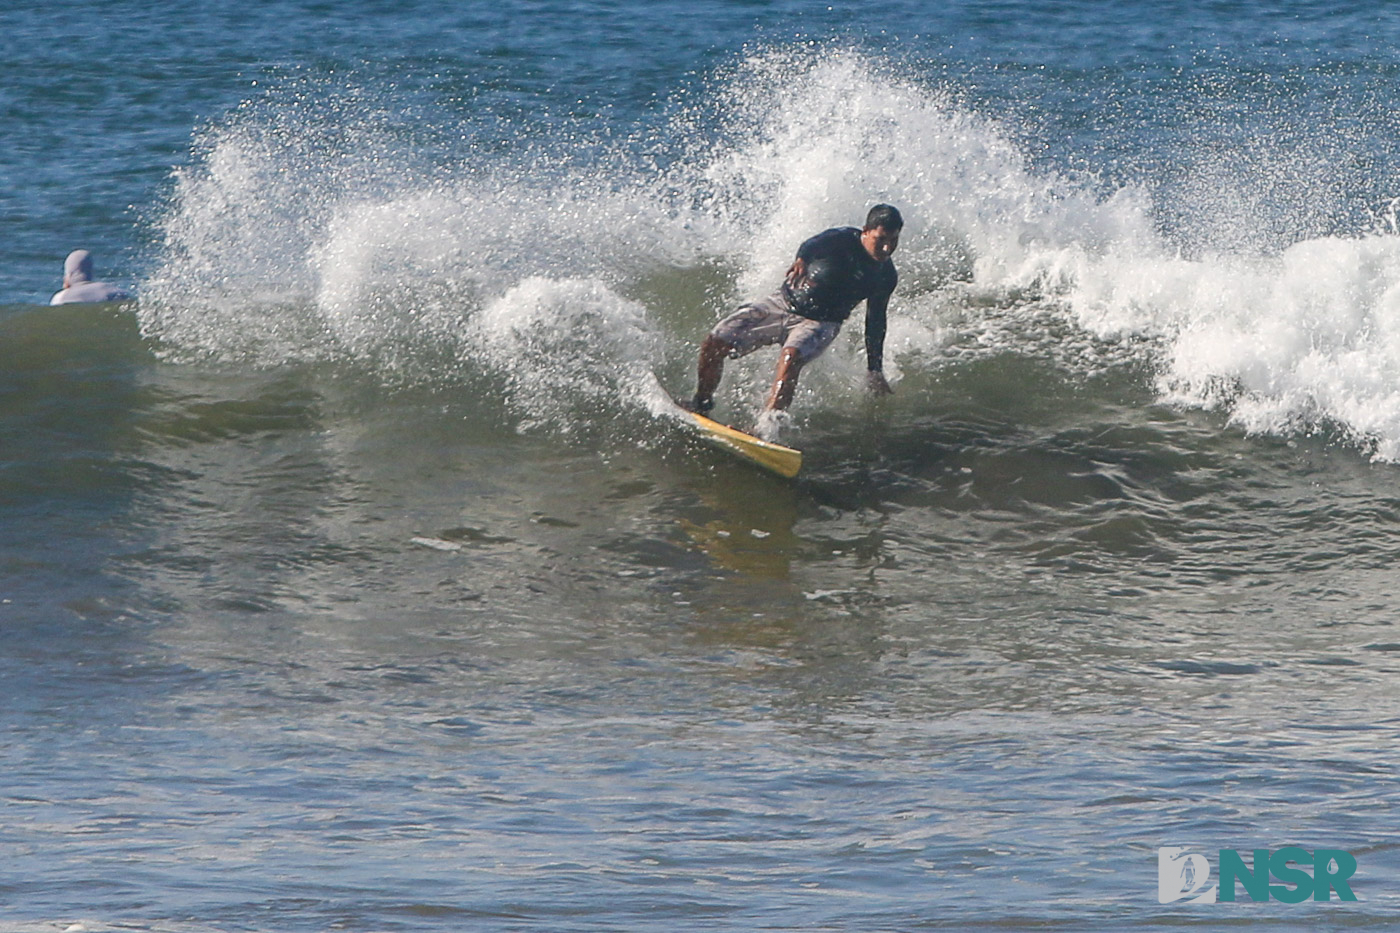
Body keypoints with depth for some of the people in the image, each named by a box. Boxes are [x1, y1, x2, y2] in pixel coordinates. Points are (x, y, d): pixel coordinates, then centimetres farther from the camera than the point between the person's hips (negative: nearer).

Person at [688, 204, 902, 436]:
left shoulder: (886, 277, -5)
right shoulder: (843, 239, -14)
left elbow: (875, 323, 8)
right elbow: (814, 245, -30)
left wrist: (875, 371, 12)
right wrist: (802, 260, -54)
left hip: (819, 323, 0)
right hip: (784, 303, 0)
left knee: (791, 357, -35)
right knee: (714, 345, -10)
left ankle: (766, 426, -43)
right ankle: (702, 403, 15)